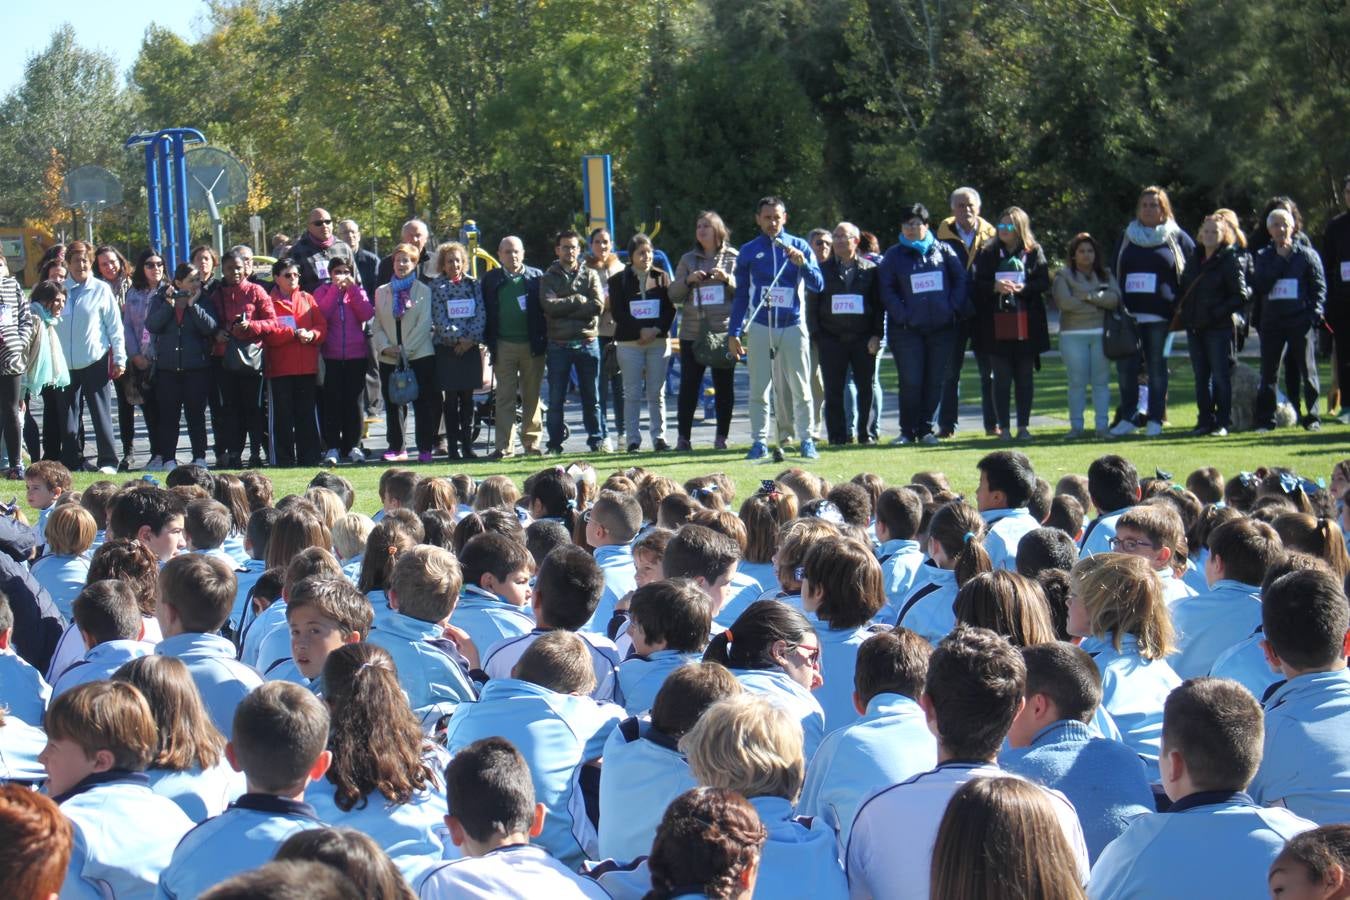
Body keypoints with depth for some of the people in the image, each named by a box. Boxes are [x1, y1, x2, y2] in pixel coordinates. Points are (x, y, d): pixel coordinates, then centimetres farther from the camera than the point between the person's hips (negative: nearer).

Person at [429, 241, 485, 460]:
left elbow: (481, 313, 3)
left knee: (467, 399, 4)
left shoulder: (473, 284, 8)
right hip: (447, 349, -2)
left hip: (470, 348, 2)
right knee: (451, 400, -1)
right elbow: (439, 318, -6)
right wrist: (458, 339, -13)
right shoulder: (437, 286, 1)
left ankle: (467, 445, 9)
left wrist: (471, 339, -9)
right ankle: (453, 446, 3)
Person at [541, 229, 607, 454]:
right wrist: (578, 300, -9)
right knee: (556, 399, 2)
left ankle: (598, 440, 12)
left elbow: (598, 306, -6)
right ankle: (554, 444, 7)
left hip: (587, 342, 1)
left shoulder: (590, 275, 9)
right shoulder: (549, 278, 7)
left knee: (591, 397, 5)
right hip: (559, 344, -1)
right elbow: (548, 305, -11)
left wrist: (564, 308, -10)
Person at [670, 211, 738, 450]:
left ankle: (722, 437, 8)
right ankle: (683, 437, 1)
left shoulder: (733, 258, 6)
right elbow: (673, 295, 11)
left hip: (723, 330, -2)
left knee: (724, 385, 2)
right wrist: (688, 280, -6)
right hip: (692, 331, 2)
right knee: (689, 385, -2)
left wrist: (727, 279, -14)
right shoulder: (688, 260, 13)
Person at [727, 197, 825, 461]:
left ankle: (806, 440, 1)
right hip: (759, 327, 1)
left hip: (794, 326, -1)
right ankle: (759, 442, 4)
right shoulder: (748, 251, 9)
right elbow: (740, 295, 11)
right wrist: (734, 332, 6)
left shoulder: (799, 246, 7)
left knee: (800, 388, -2)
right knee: (758, 389, -1)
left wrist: (802, 263, -17)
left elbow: (818, 285, 1)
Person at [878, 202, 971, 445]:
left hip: (942, 328, 1)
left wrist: (953, 308, -4)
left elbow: (962, 280, 7)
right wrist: (903, 316, -9)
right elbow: (887, 291, 2)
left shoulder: (942, 250, 8)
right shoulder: (894, 255, 6)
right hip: (908, 329, -1)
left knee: (936, 381, 3)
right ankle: (907, 432, 5)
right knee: (910, 381, -5)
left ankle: (927, 429, 12)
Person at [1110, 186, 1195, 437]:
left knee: (1157, 367, 0)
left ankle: (1155, 419, 4)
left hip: (1160, 315, -3)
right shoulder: (1128, 236, 15)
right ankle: (1128, 417, 6)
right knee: (1125, 366, -3)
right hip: (1128, 313, 3)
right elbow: (1116, 272, 20)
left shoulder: (1176, 237, 6)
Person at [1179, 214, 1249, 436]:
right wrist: (1183, 313, 6)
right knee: (1201, 376, 9)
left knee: (1221, 376, -3)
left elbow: (1241, 296, -9)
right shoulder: (1194, 260, 14)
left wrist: (1217, 312, -16)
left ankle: (1223, 422, 2)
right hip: (1195, 327, 6)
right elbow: (1183, 290, 22)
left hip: (1220, 328, -6)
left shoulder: (1230, 261, -5)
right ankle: (1205, 420, 15)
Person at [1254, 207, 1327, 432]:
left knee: (1307, 370, 0)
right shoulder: (1264, 257, 11)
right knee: (1269, 371, 0)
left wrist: (1315, 313, -9)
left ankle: (1311, 417, 5)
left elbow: (1319, 286, 4)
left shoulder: (1307, 254, 6)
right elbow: (1258, 287, -3)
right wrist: (1279, 260, -5)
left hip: (1301, 320, -2)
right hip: (1271, 320, 2)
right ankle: (1265, 419, 2)